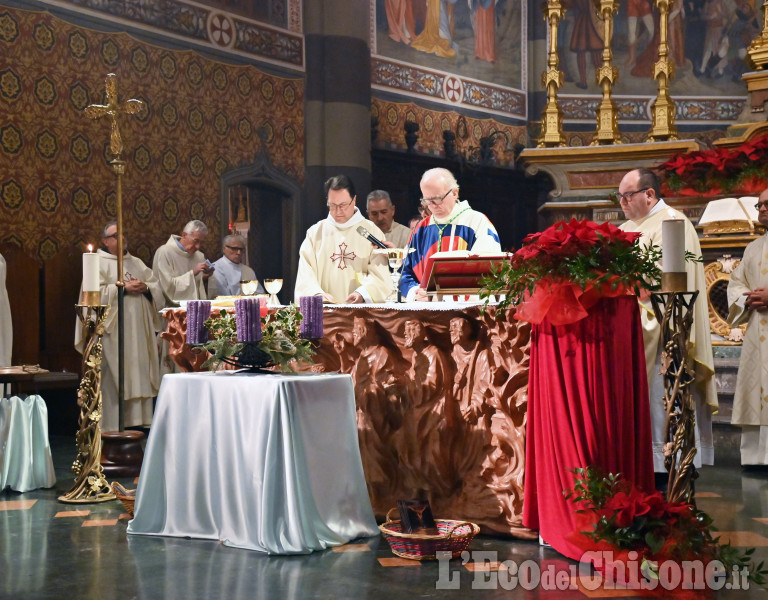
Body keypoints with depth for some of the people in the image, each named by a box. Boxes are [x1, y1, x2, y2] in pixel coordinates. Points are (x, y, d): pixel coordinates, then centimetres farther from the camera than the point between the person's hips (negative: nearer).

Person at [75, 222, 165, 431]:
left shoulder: (136, 263, 20)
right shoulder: (98, 263, 1)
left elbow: (157, 287, 16)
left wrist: (145, 287, -5)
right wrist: (123, 288, -15)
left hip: (139, 331, 6)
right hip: (113, 330, -6)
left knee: (139, 373, 4)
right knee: (113, 378, -8)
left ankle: (137, 420, 9)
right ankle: (111, 426, -4)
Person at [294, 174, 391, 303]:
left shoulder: (372, 231, 12)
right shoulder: (315, 232, 17)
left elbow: (379, 275, 2)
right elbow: (305, 273, 6)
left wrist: (362, 293, -17)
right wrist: (316, 293, -14)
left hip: (361, 309, -2)